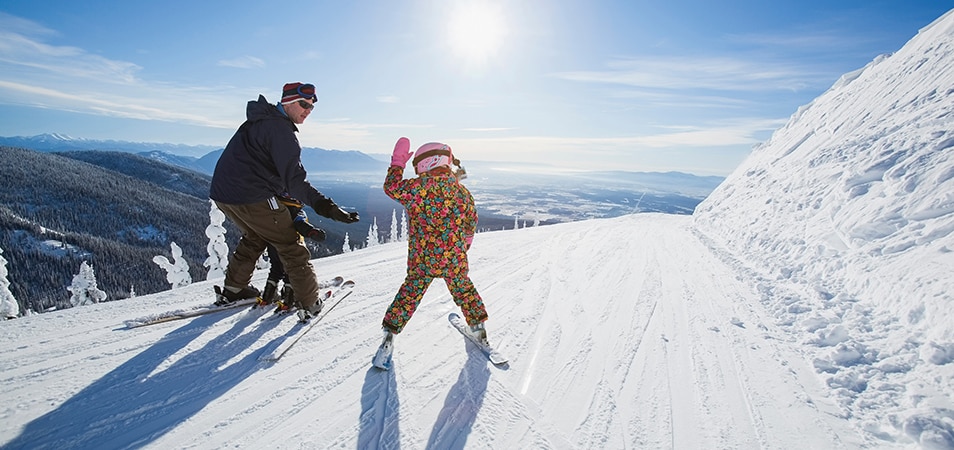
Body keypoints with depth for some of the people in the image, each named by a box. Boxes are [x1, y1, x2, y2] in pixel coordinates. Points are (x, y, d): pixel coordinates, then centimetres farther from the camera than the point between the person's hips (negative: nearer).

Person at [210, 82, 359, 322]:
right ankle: (310, 304, 1)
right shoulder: (279, 129, -15)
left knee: (256, 237, 30)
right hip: (252, 198, -10)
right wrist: (323, 205, -37)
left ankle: (233, 289, 40)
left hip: (223, 193, 10)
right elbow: (293, 177, -27)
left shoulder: (259, 121, 16)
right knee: (291, 244, -1)